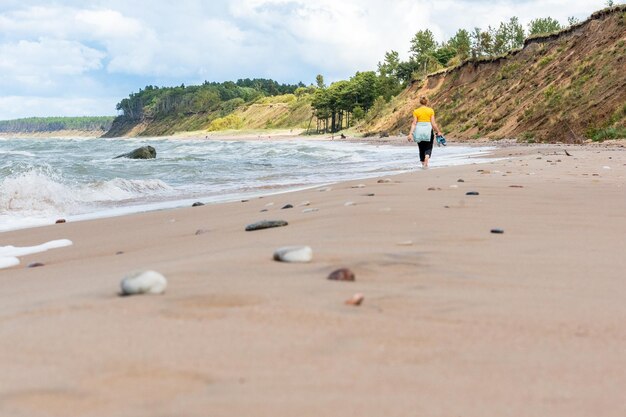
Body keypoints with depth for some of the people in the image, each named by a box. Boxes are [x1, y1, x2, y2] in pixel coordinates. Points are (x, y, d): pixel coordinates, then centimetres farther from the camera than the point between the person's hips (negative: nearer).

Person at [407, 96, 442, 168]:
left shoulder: (416, 111, 0)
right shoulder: (430, 111, -2)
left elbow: (414, 123, -6)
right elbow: (433, 123, -3)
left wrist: (411, 133, -7)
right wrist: (438, 132, 7)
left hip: (419, 130, 1)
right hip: (428, 130, -1)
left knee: (421, 149, 15)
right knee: (428, 148, 8)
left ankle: (423, 164, 19)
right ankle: (426, 162, -16)